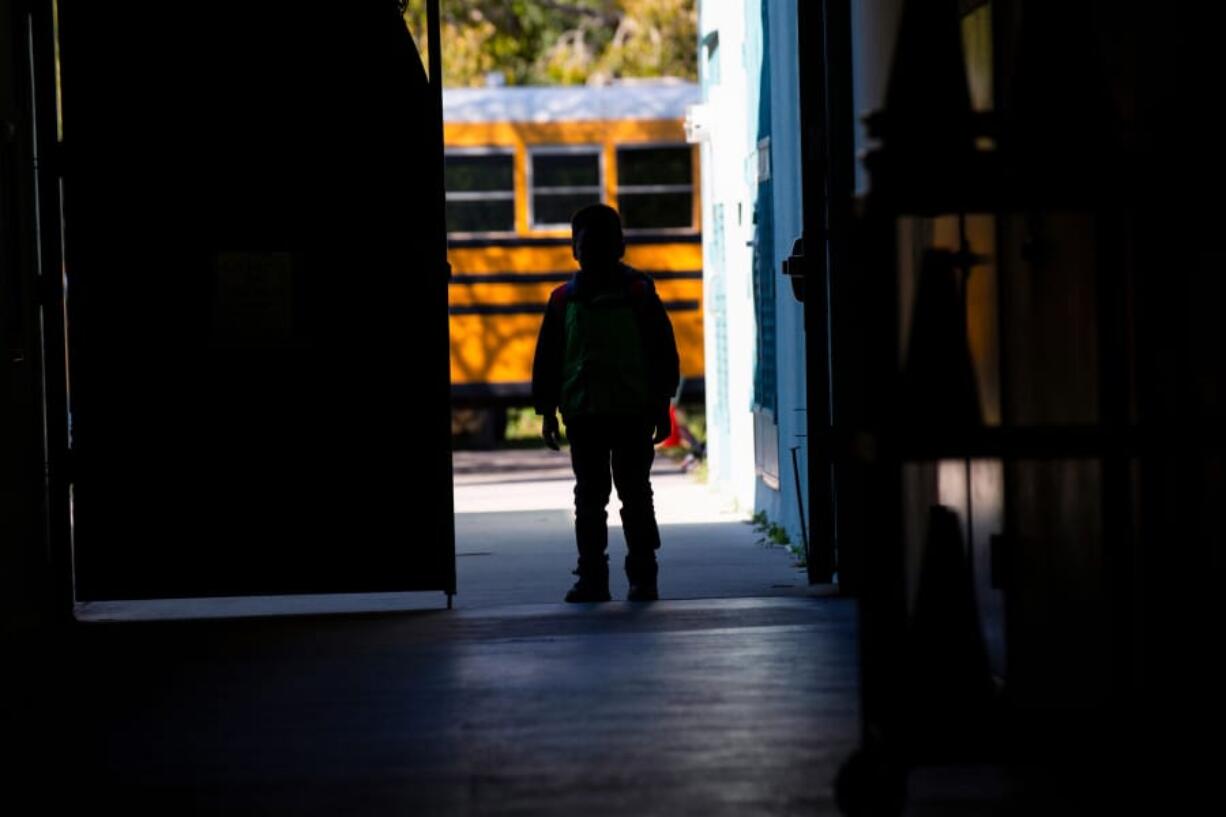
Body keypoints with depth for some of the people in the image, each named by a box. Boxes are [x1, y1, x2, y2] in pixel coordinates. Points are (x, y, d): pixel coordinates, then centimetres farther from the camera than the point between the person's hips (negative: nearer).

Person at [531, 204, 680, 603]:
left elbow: (664, 353, 4)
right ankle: (592, 577, 10)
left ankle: (642, 576, 5)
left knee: (635, 495, 1)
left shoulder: (639, 294, 2)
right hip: (582, 413, 2)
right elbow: (547, 360, 11)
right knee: (589, 498, 5)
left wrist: (660, 405, 0)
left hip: (633, 410, -2)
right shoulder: (564, 300, 7)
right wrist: (547, 411, 7)